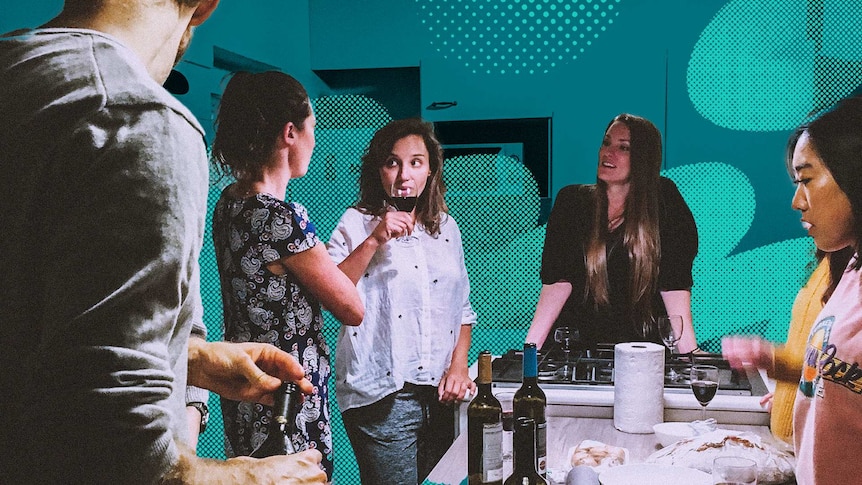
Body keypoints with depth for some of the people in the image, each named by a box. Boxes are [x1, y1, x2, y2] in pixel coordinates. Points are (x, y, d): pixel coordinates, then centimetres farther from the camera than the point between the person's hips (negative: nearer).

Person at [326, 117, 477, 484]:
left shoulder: (446, 227, 13)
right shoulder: (357, 223, -1)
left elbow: (462, 308, 16)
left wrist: (458, 366, 4)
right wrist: (374, 240, -18)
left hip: (440, 394, 5)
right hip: (383, 397, -5)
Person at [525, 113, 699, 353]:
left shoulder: (663, 201, -1)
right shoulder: (572, 200, 3)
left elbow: (674, 284, -6)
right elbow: (558, 281, -4)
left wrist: (690, 352, -15)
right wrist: (530, 345, -13)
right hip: (573, 343, 2)